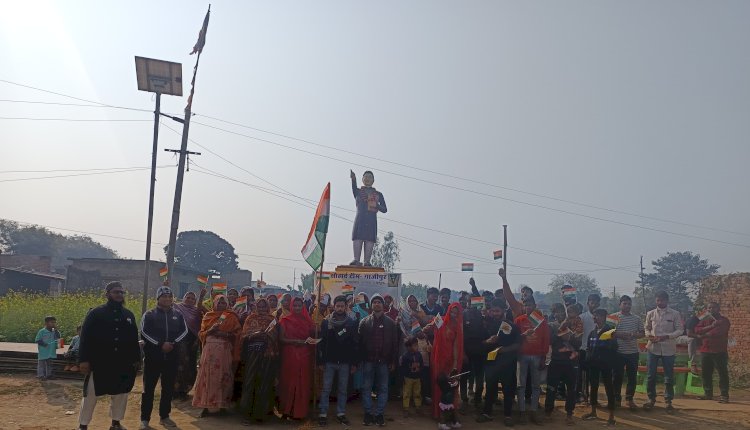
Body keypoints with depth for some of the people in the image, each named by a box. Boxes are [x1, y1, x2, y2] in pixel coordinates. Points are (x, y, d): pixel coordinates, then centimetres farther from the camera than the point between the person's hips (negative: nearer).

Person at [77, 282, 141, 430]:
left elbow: (134, 339, 12)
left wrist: (136, 359, 9)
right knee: (91, 395, 3)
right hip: (98, 363, -4)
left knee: (121, 394, 11)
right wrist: (84, 360, -13)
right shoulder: (96, 313, -4)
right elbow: (85, 337, -8)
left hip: (122, 364, 4)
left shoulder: (129, 315, 9)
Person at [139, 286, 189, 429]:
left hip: (171, 357, 3)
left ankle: (164, 416, 20)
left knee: (168, 388, 9)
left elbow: (184, 331, 4)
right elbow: (144, 333, -9)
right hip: (153, 356, -3)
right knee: (149, 388, -1)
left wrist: (173, 343, -12)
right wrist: (160, 344, -17)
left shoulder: (178, 315, 10)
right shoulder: (149, 315, 0)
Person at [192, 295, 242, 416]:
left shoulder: (231, 317, 5)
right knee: (208, 377, 0)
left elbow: (237, 333, 0)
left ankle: (221, 404, 6)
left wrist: (225, 334, -14)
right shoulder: (208, 316, 13)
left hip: (225, 351, -2)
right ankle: (207, 405, 5)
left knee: (222, 377, -1)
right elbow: (201, 333, 9)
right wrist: (210, 331, -10)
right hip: (209, 350, 2)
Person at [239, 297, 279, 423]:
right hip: (253, 353, -1)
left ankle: (261, 412, 7)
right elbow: (245, 335, 1)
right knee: (250, 381, -6)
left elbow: (275, 337, 7)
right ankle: (247, 413, -3)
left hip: (267, 355, 1)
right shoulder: (250, 319, 11)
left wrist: (266, 334, -13)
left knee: (264, 383, 0)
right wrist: (256, 334, -16)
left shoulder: (272, 320, 13)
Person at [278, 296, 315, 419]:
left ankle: (300, 411, 11)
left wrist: (310, 340, -6)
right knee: (289, 382, -1)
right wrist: (295, 341, -15)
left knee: (303, 383, 2)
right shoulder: (285, 320, 1)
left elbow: (312, 336, 15)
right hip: (289, 356, -2)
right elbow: (281, 339, -5)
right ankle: (287, 410, 12)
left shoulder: (307, 321, 9)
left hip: (304, 356, 3)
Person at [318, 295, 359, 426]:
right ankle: (323, 414, 11)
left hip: (345, 362, 1)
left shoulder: (351, 323, 1)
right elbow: (321, 343, -1)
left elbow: (354, 344, 2)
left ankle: (341, 413, 17)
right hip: (329, 361, -1)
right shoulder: (326, 322, 0)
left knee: (342, 390, 8)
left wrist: (354, 363, -1)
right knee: (326, 389, 4)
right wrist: (321, 361, -6)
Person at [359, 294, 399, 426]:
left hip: (384, 361, 0)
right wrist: (359, 359, -5)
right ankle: (368, 413, 14)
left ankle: (379, 414, 12)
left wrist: (393, 361, -2)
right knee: (367, 388, 4)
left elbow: (395, 343, 4)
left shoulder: (390, 323, 5)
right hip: (368, 361, 0)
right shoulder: (364, 322, 4)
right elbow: (359, 341, 2)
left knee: (383, 389, 4)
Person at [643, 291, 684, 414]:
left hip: (668, 348, -2)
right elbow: (647, 328, 12)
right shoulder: (650, 314, 5)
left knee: (669, 376, 5)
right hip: (653, 348, 2)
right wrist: (649, 335, -10)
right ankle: (651, 399, 20)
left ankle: (668, 401, 15)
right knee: (651, 375, 5)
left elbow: (680, 330, -3)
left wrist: (667, 336, -17)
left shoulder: (675, 314, -1)